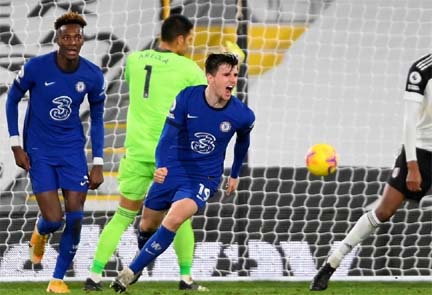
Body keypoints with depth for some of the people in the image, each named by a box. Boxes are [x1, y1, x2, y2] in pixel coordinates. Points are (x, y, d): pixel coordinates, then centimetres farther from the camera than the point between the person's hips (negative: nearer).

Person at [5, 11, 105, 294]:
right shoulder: (36, 68, -16)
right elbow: (12, 100, 0)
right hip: (39, 151, -2)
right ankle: (40, 234, 30)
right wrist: (16, 145, -4)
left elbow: (97, 119, 5)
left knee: (75, 219, -7)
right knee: (53, 220, -9)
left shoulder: (93, 75, -8)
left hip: (73, 151, 2)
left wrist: (98, 163, 2)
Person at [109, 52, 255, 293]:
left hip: (204, 179, -2)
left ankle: (131, 273, -16)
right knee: (148, 226, 12)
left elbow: (243, 141, 12)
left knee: (174, 219, -26)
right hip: (172, 172, 2)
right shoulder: (187, 98, -15)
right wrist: (161, 166, -34)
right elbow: (169, 136, -16)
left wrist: (235, 174, 23)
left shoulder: (242, 115, -11)